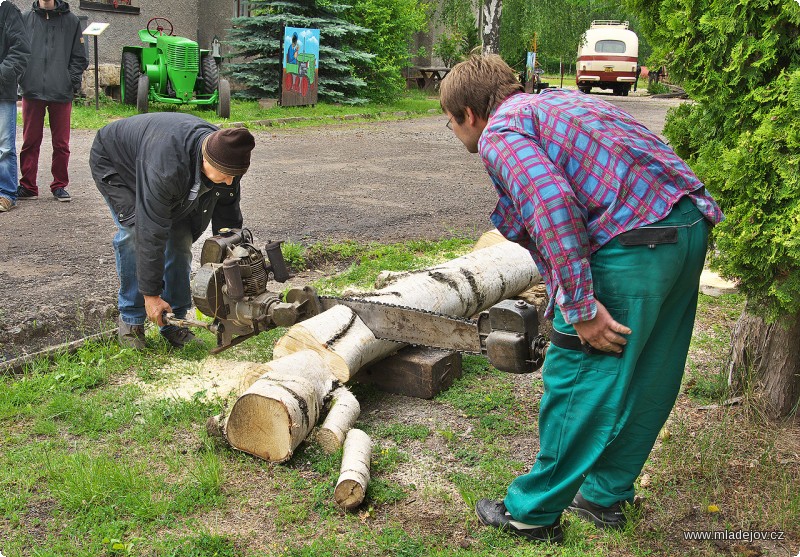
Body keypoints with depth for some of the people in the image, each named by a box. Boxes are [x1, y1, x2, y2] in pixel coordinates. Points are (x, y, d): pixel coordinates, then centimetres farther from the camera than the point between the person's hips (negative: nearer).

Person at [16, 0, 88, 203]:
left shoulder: (71, 20, 7)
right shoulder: (26, 18, 8)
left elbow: (79, 57, 7)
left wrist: (72, 82, -4)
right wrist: (23, 80, -1)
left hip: (62, 93, 0)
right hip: (32, 92, 1)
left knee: (61, 143, 5)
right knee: (30, 142, 4)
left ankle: (60, 185, 15)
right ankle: (28, 186, 12)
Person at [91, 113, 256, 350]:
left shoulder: (226, 163, -25)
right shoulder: (166, 166, -46)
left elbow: (228, 221, -11)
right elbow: (152, 233, -41)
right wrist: (150, 294, -34)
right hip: (114, 162, -6)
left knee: (180, 237, -9)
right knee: (135, 232, -23)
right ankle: (131, 321, -9)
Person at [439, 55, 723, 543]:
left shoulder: (499, 132, -1)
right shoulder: (556, 100, 26)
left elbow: (552, 202, -20)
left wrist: (581, 308, -18)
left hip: (633, 243, -9)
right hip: (690, 226, 9)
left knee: (579, 379, 3)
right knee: (647, 378, 18)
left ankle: (534, 512, 19)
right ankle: (606, 495, 35)